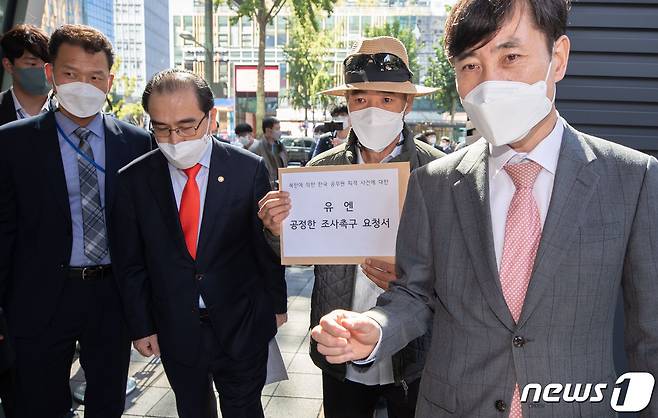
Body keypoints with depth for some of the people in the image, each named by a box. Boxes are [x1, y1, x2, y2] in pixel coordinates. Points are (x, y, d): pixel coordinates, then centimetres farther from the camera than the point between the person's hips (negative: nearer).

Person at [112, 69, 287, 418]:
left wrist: (277, 304, 5)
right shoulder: (133, 180, -7)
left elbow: (268, 244, -3)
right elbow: (130, 262, 0)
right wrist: (141, 326, 3)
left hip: (242, 326, -1)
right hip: (174, 330, 2)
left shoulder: (249, 169, -11)